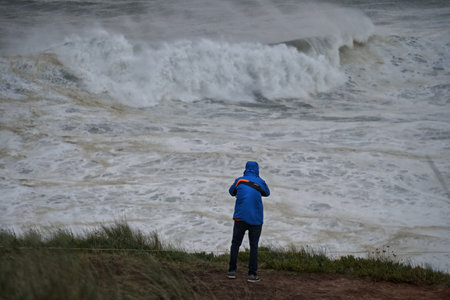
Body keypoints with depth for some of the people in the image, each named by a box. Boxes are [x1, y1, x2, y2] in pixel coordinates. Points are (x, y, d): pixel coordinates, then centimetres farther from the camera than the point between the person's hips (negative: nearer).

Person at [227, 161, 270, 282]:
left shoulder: (239, 180, 2)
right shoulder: (260, 182, 0)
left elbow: (231, 191, 20)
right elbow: (267, 193, 20)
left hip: (240, 218, 1)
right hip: (256, 219, 0)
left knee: (235, 244, 13)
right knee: (254, 246, 6)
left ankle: (232, 271, 9)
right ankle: (252, 274, 1)